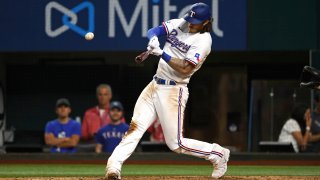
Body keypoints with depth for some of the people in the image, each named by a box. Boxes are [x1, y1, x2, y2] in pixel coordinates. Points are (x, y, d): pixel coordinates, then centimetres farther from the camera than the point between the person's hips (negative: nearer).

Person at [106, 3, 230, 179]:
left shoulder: (203, 41, -13)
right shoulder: (179, 24, 7)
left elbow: (185, 69, -21)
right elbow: (153, 30, -2)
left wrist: (162, 54, -29)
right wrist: (153, 40, -24)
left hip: (173, 91, -6)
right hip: (154, 85, 6)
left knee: (175, 144, -5)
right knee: (135, 127, -7)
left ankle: (218, 154, 13)